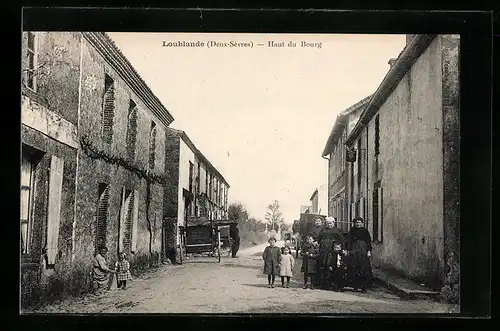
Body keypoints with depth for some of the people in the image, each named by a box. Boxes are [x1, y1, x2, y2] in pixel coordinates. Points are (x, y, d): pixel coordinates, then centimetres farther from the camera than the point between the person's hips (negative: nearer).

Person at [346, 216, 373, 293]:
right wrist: (348, 250, -3)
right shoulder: (351, 231, 10)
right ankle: (355, 286, 5)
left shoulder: (365, 231, 8)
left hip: (363, 252, -1)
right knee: (354, 269, -2)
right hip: (354, 252, 1)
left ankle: (363, 287, -5)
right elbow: (349, 241, 6)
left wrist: (369, 251, -3)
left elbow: (368, 241, 6)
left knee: (364, 269, -5)